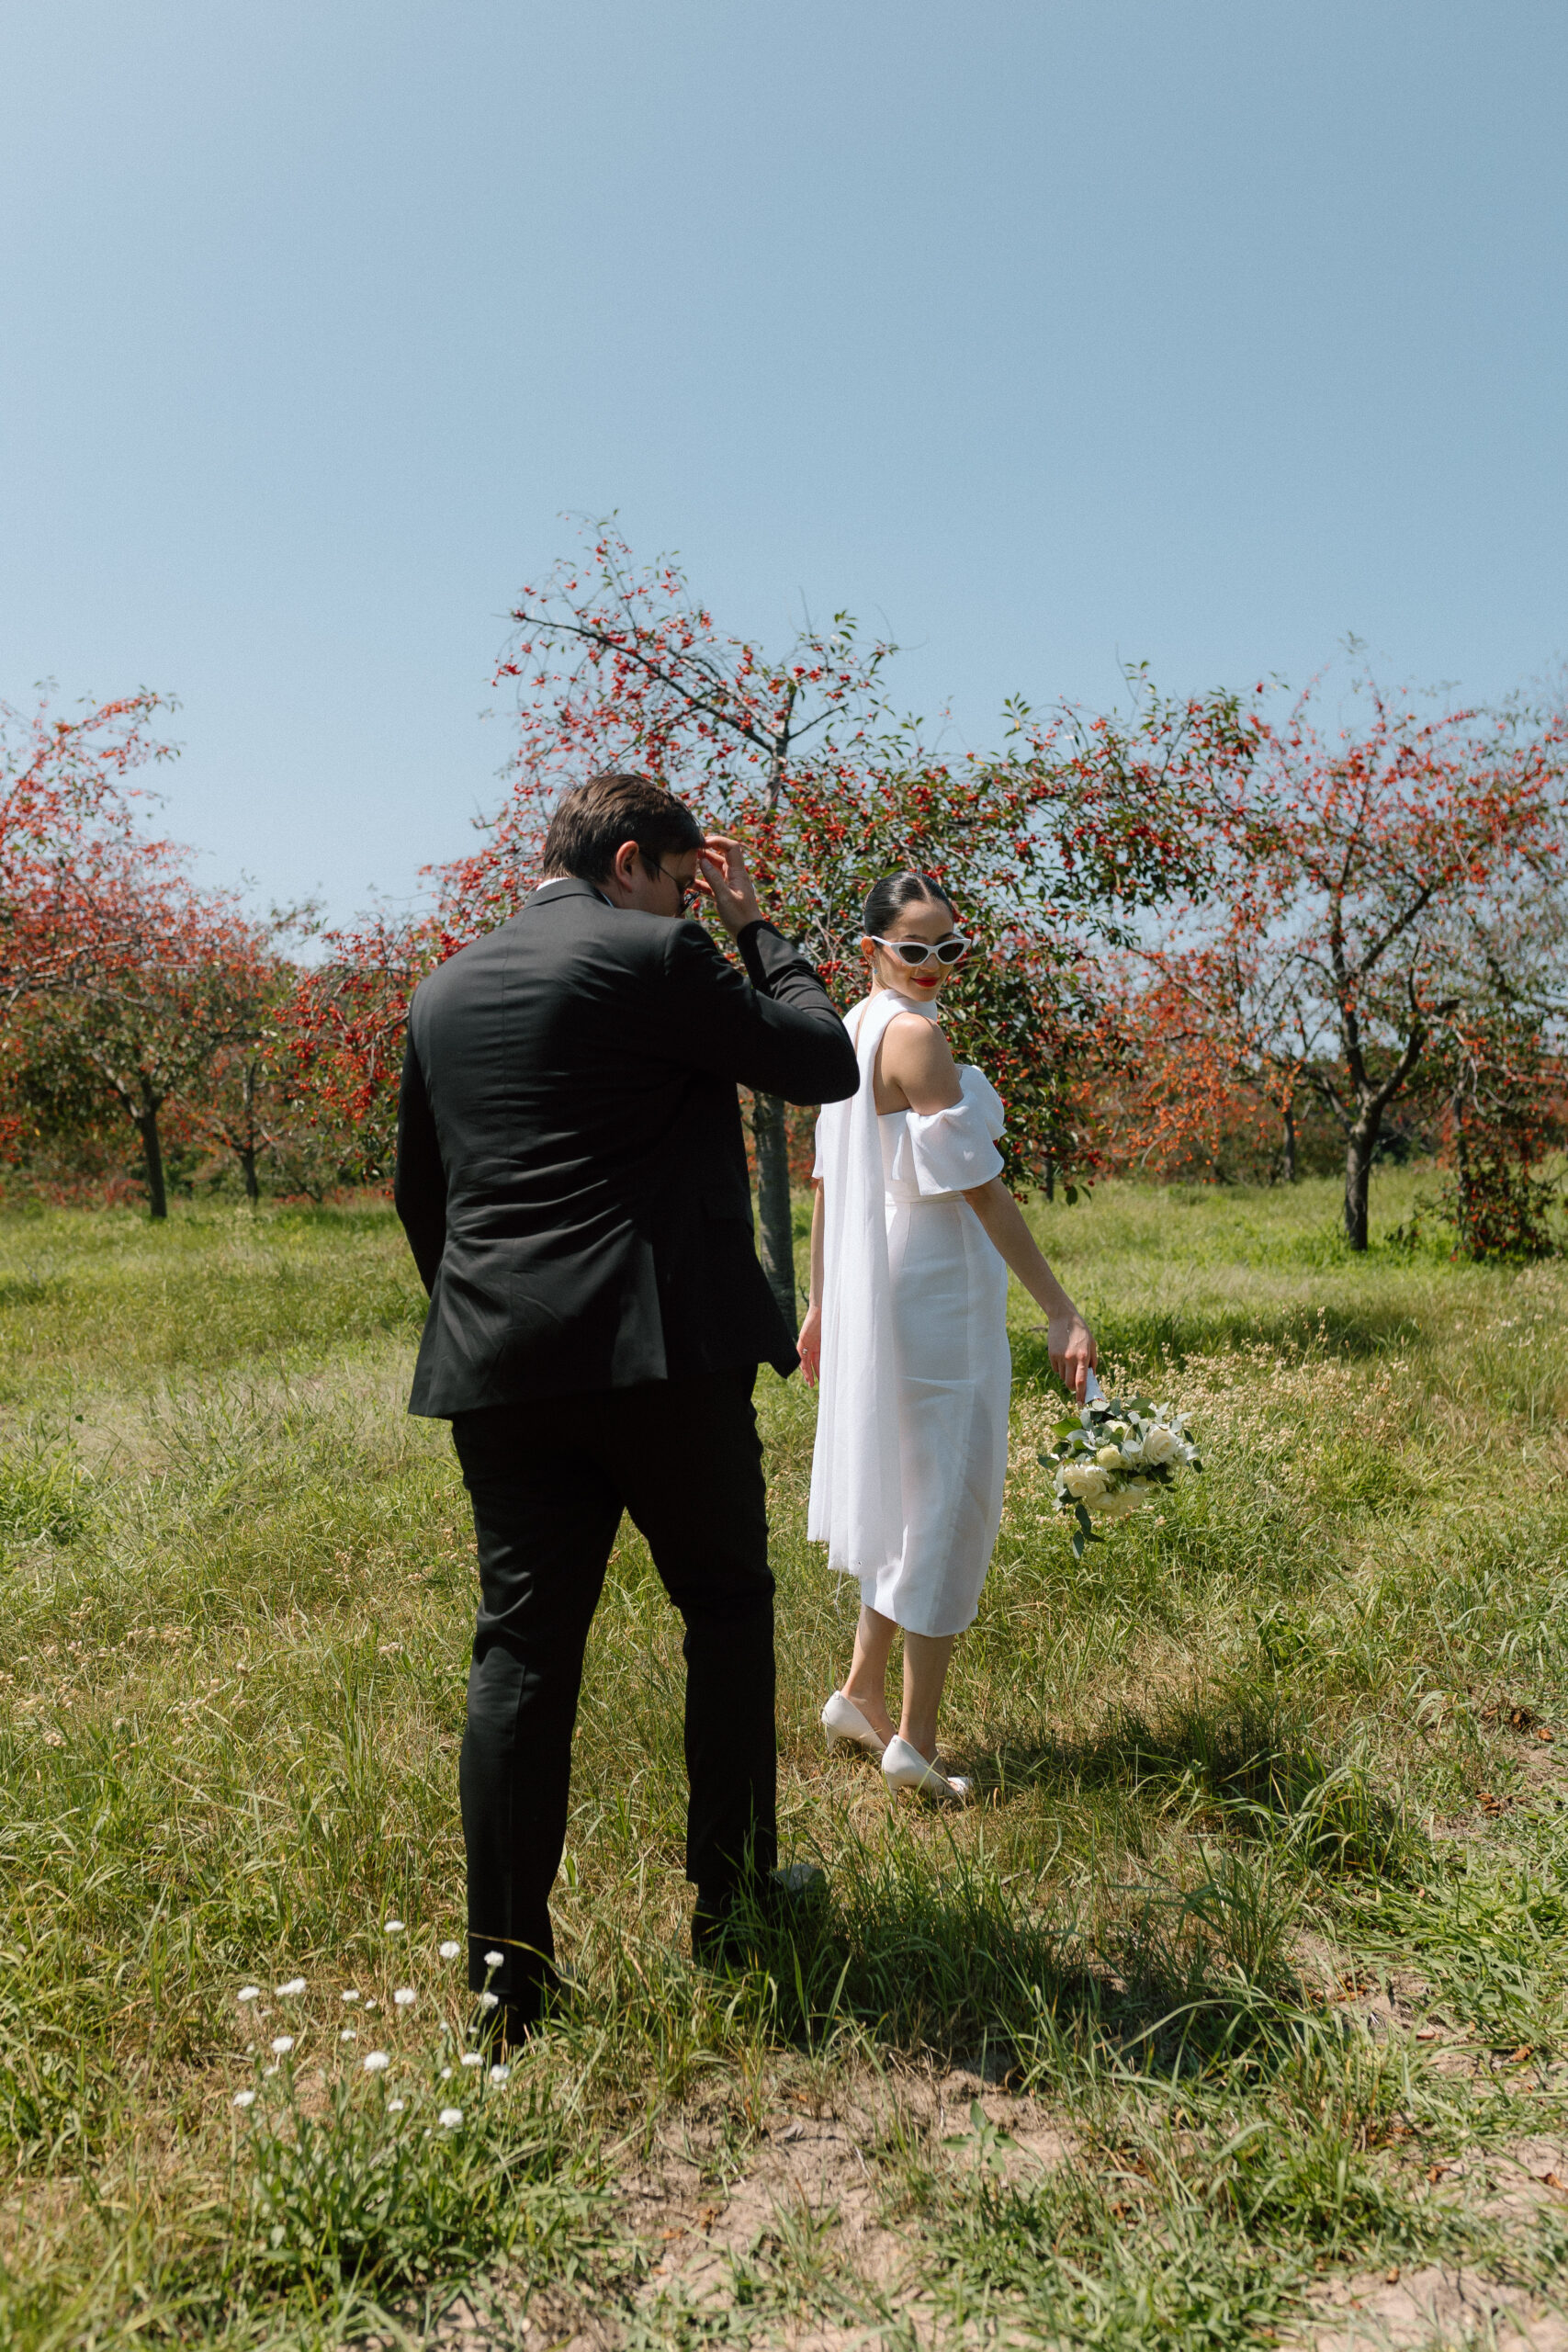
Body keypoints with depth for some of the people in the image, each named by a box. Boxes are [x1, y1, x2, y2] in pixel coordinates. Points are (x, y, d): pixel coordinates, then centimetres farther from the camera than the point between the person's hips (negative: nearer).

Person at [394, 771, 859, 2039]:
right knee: (726, 1611, 15)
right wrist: (756, 926, 9)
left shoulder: (444, 992, 13)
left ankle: (511, 1975, 14)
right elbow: (828, 1066, -1)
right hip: (667, 1351, -5)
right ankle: (729, 1906, 25)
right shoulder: (658, 958, -7)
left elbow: (420, 1192, 19)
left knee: (524, 1654, 9)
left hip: (500, 1365, 5)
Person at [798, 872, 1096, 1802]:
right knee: (950, 1496, 1)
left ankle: (862, 1696, 29)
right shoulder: (915, 1034, -16)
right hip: (935, 1288, -9)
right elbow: (978, 1184, -20)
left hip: (875, 1289, 9)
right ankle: (916, 1741, 10)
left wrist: (822, 1303, 21)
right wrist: (1063, 1311, -19)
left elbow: (828, 1179, 15)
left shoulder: (850, 1030, 12)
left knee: (909, 1490, 20)